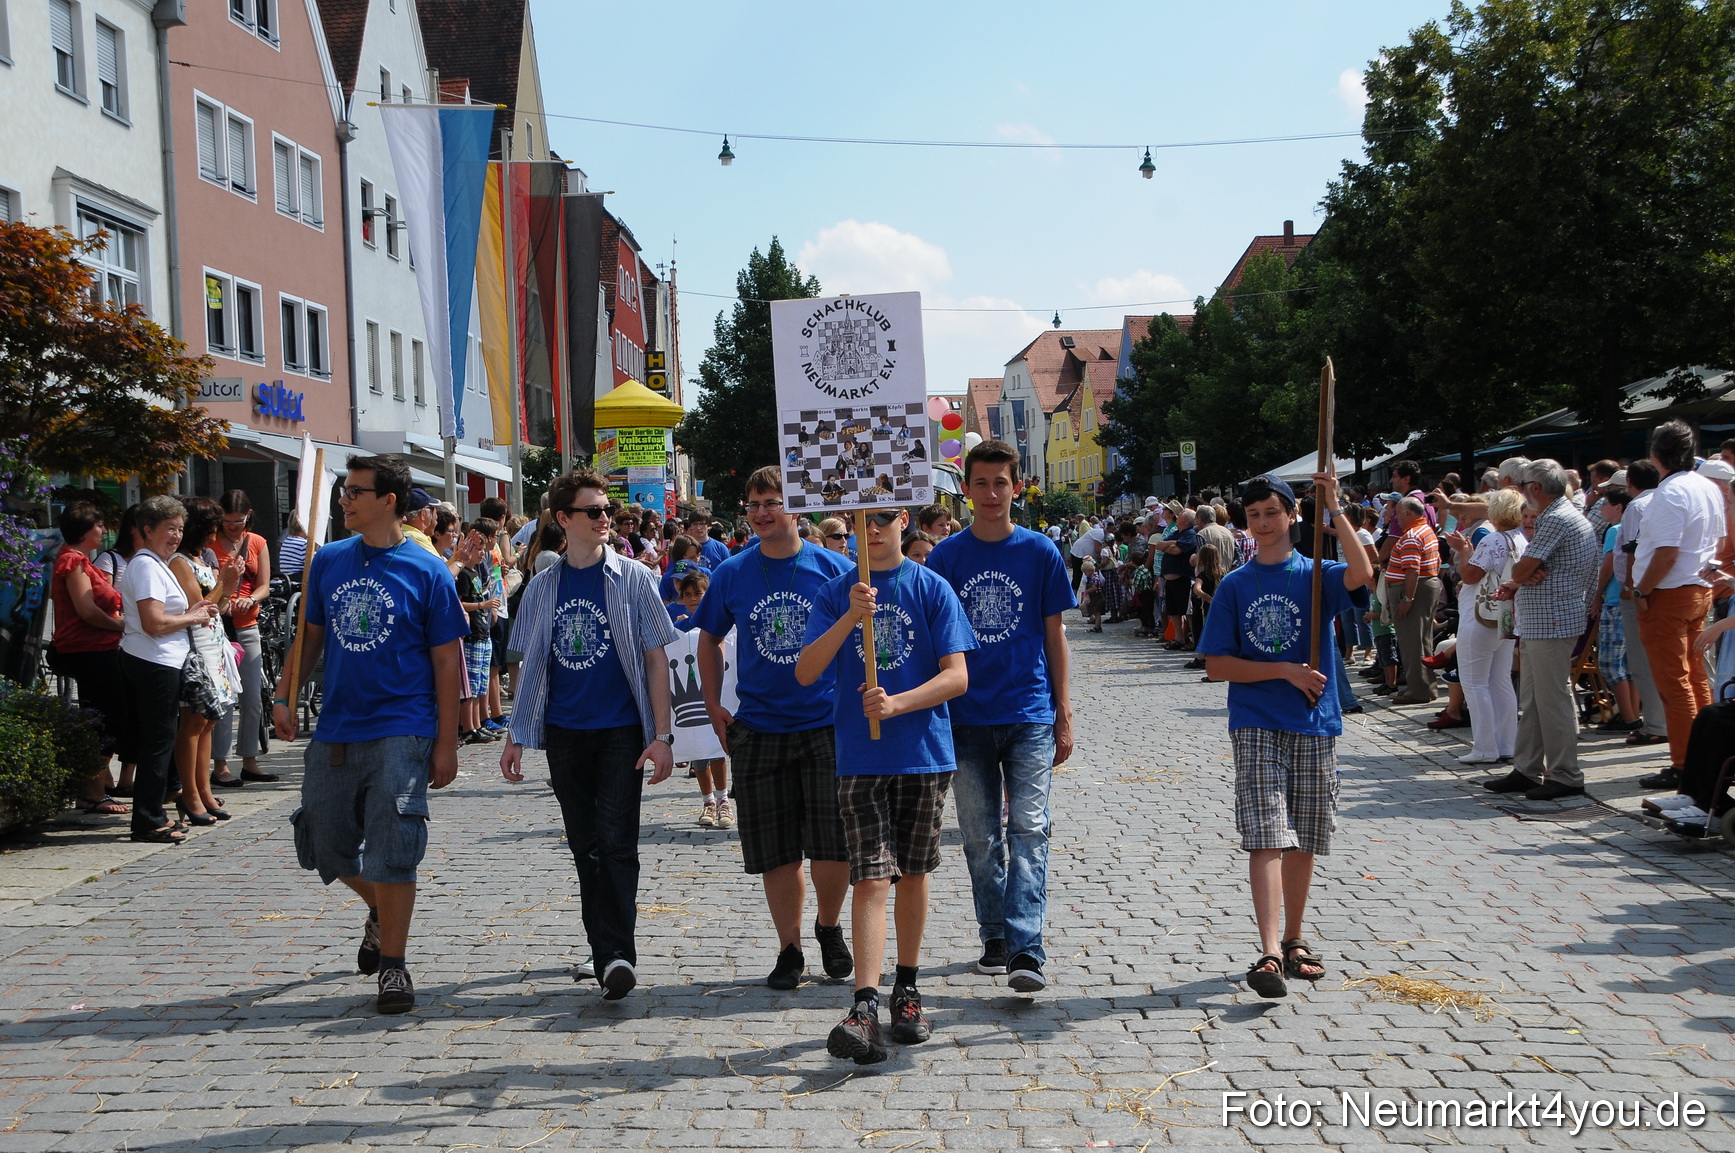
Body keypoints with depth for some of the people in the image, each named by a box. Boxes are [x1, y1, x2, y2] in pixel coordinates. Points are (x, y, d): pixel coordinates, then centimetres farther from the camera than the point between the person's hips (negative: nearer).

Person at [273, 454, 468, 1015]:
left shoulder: (427, 571, -7)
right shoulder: (328, 560, 6)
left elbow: (446, 660, -5)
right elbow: (311, 633, 17)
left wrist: (446, 743, -7)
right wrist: (285, 696, 6)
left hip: (400, 732, -5)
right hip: (335, 730, 5)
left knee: (391, 852, -4)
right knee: (326, 847, 13)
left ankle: (394, 965, 11)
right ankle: (380, 911, 41)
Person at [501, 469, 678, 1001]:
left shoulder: (632, 578, -1)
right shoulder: (543, 586, 7)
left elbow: (655, 659, -3)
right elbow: (532, 665, 13)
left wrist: (661, 735, -9)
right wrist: (516, 735, 9)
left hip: (621, 732, -3)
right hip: (564, 734, 4)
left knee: (616, 844, -9)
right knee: (586, 848, 10)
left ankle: (617, 953, -9)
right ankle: (605, 952, 20)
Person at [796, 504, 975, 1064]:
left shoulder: (932, 589, -1)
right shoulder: (836, 593, 2)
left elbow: (957, 676, -7)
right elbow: (805, 672, -8)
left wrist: (896, 703, -21)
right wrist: (849, 617, -21)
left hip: (924, 755, 1)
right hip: (860, 759, 0)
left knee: (913, 874, 12)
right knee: (872, 879, -8)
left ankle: (906, 990, 27)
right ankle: (864, 1006, -11)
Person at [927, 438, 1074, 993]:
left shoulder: (1040, 552, 1)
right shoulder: (946, 556, 3)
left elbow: (1054, 636, 5)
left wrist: (1064, 714, 2)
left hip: (1030, 716, -1)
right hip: (967, 718, 2)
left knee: (1029, 830, -8)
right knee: (980, 837, 9)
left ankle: (1026, 951, -9)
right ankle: (995, 937, 23)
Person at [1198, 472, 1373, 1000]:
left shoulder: (1316, 575, 4)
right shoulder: (1235, 585, 5)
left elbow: (1361, 574, -21)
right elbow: (1216, 665, 0)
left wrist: (1334, 509, -21)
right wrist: (1284, 670, -10)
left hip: (1314, 725, 1)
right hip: (1256, 726, -1)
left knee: (1302, 842, 11)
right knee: (1267, 839, -12)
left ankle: (1293, 941, 27)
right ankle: (1269, 954, -17)